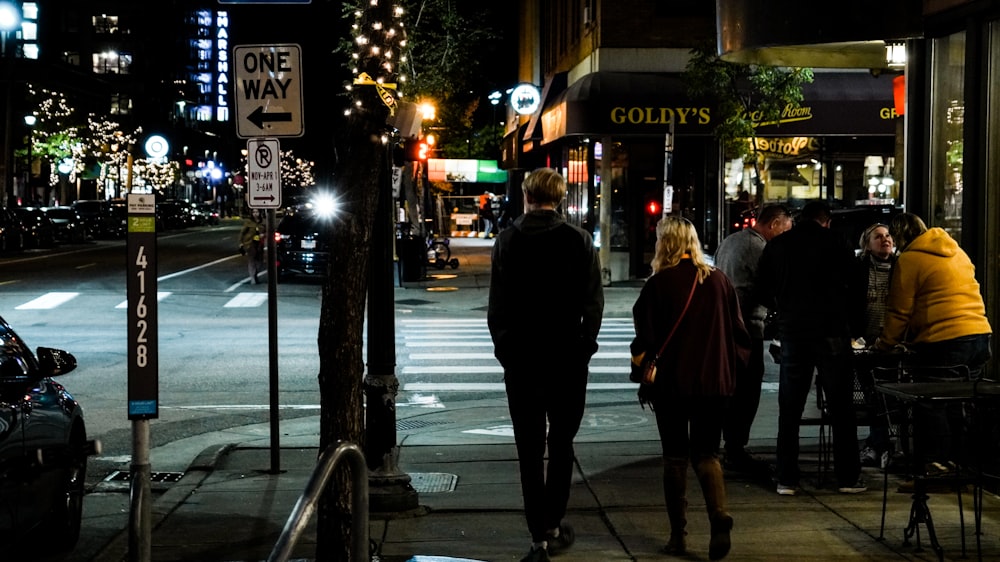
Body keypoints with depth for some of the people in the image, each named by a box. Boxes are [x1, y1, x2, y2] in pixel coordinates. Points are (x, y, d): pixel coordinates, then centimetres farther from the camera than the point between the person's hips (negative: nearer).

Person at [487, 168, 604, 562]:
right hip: (568, 356, 0)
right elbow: (594, 301, -5)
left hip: (521, 356, 0)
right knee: (561, 444, 15)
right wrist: (585, 345, 6)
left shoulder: (508, 241, -3)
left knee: (530, 449, 3)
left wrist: (503, 348, 5)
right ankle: (553, 525, 17)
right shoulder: (579, 241, -4)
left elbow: (497, 304, -4)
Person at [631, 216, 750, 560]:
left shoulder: (659, 284, -8)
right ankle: (719, 515, -14)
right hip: (713, 382, 3)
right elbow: (738, 333, 5)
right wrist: (731, 369, 15)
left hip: (671, 383, -3)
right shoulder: (719, 281, 2)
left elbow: (645, 338, -8)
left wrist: (639, 356, 11)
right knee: (706, 454, 11)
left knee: (675, 457, 9)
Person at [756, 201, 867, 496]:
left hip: (792, 331, 2)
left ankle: (786, 479, 6)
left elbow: (763, 291, 8)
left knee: (789, 410, 7)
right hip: (832, 332, -2)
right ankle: (848, 477, 7)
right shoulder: (837, 243, -1)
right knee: (841, 408, 5)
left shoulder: (776, 245, 7)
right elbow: (853, 286, 1)